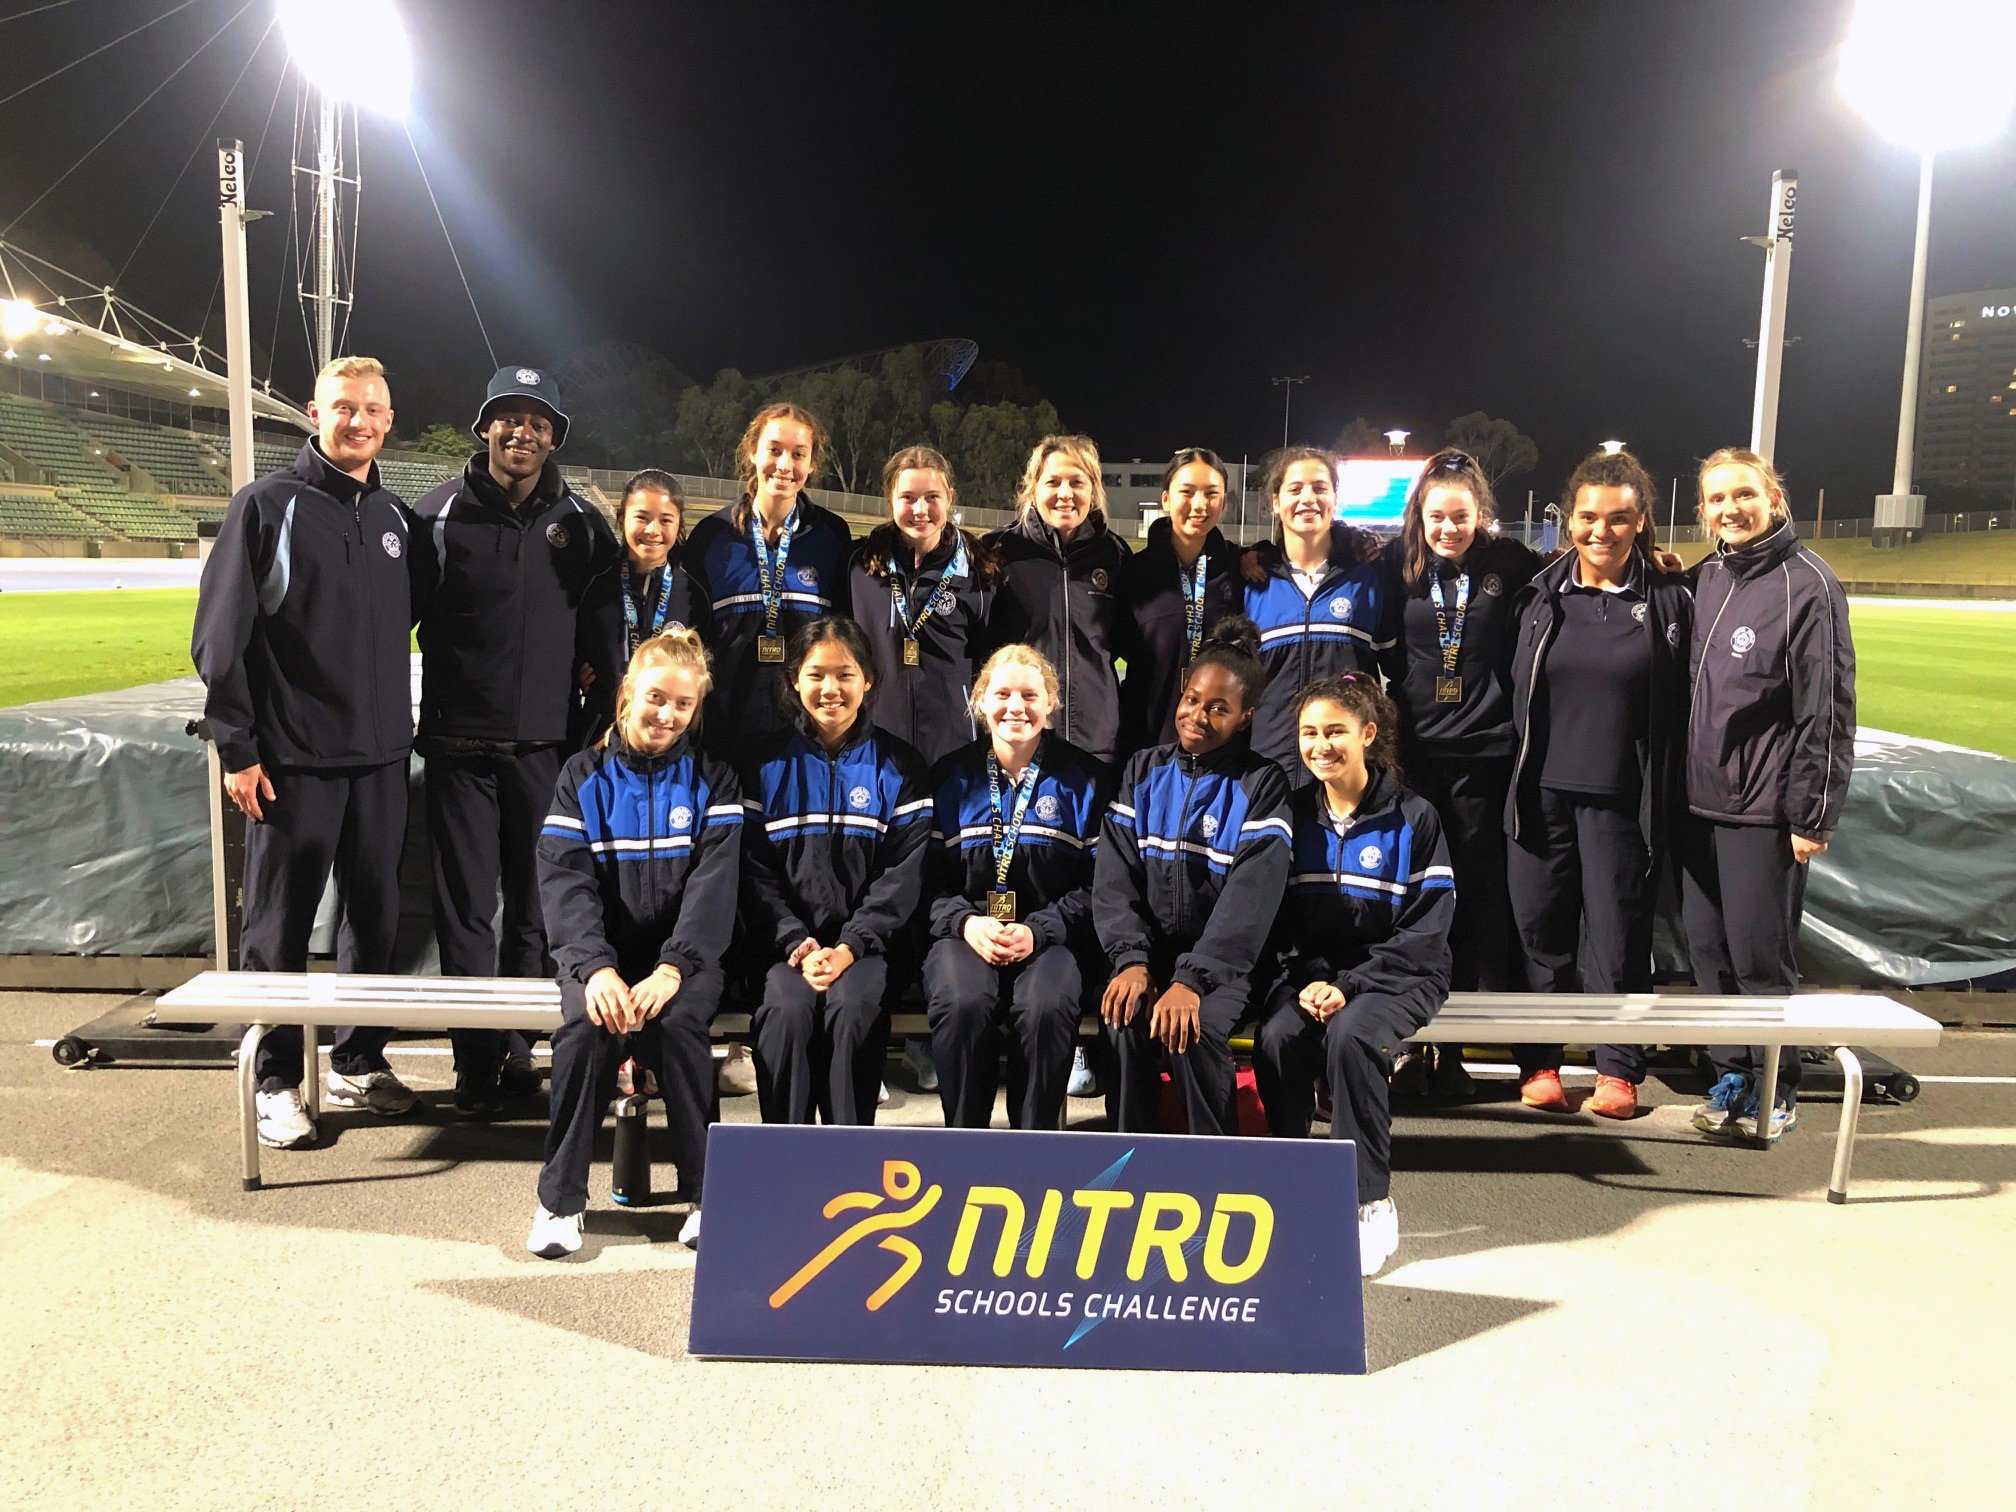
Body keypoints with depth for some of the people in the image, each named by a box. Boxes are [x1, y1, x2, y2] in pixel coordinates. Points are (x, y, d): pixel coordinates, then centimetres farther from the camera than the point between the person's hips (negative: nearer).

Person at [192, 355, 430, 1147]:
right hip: (292, 758, -5)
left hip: (380, 756, 5)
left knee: (375, 916, 11)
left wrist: (398, 721, 10)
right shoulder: (268, 503, -5)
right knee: (280, 925, 4)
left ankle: (360, 1062, 26)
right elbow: (219, 635, -7)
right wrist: (235, 747, -11)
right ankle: (275, 1082, 17)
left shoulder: (396, 518, 10)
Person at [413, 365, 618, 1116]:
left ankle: (519, 1052, 21)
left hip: (546, 743, 2)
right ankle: (478, 1062, 11)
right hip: (461, 742, -2)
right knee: (466, 906, 1)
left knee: (535, 905, 8)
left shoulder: (580, 520, 7)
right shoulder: (439, 513, 1)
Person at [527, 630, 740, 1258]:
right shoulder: (584, 776, 7)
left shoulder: (712, 779, 5)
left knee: (676, 1023, -31)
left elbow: (714, 882, -8)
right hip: (602, 949, 1)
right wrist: (596, 968, -22)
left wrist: (671, 970, -23)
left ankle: (708, 1188, -13)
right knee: (585, 1025, -29)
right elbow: (564, 881, -5)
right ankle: (561, 1195, -12)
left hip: (684, 953, -1)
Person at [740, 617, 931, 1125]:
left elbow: (903, 872, -1)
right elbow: (756, 870, 2)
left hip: (867, 941, -1)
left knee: (853, 1005, -30)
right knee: (786, 1010, -28)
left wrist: (849, 947, -14)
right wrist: (796, 944, -14)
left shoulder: (897, 765, 7)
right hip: (786, 941, 1)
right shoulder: (768, 763, 9)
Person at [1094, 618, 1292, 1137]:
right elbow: (1114, 875, -1)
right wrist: (1131, 958, -19)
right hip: (1149, 949, 2)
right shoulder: (1143, 771, 8)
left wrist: (1192, 980, -27)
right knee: (1126, 1018, -28)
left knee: (1194, 1028, -30)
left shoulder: (1261, 784, -2)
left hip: (1221, 958, -2)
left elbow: (1251, 896, -15)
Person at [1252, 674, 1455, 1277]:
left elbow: (1427, 928, -7)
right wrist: (1309, 979, -12)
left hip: (1394, 973, -3)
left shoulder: (1413, 817, -2)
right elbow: (1279, 917, 8)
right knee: (1276, 1039, -28)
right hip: (1309, 970, 3)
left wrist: (1348, 984, -17)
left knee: (1350, 1036, -34)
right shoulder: (1293, 814, 9)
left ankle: (1372, 1203, -19)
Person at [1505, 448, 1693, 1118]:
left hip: (1620, 801, -2)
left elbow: (1679, 710, 2)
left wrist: (1664, 798, -1)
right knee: (1540, 929, 7)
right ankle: (1539, 1061, 21)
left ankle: (1619, 1068, 19)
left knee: (1618, 934, 4)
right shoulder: (1540, 594, 5)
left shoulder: (1669, 601, 0)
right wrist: (1519, 777, 7)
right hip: (1542, 792, 2)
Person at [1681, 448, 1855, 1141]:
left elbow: (1828, 710, -12)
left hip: (1764, 811, -6)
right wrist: (1676, 784, 13)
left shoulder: (1808, 584, -10)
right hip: (1699, 800, 6)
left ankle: (1778, 1089, 20)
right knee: (1708, 948, 11)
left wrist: (1813, 816, -13)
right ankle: (1731, 1076, 25)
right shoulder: (1706, 579, 9)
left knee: (1760, 955, 2)